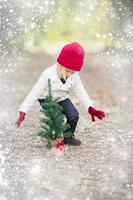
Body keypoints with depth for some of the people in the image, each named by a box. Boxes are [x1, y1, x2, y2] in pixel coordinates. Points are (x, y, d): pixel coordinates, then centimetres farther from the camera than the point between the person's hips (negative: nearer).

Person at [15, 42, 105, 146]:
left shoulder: (75, 75, -17)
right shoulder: (48, 75, -31)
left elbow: (80, 92, -8)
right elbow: (34, 93, -29)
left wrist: (91, 108, -18)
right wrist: (23, 112, -33)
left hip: (62, 98, 4)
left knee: (74, 116, -17)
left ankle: (68, 136, 8)